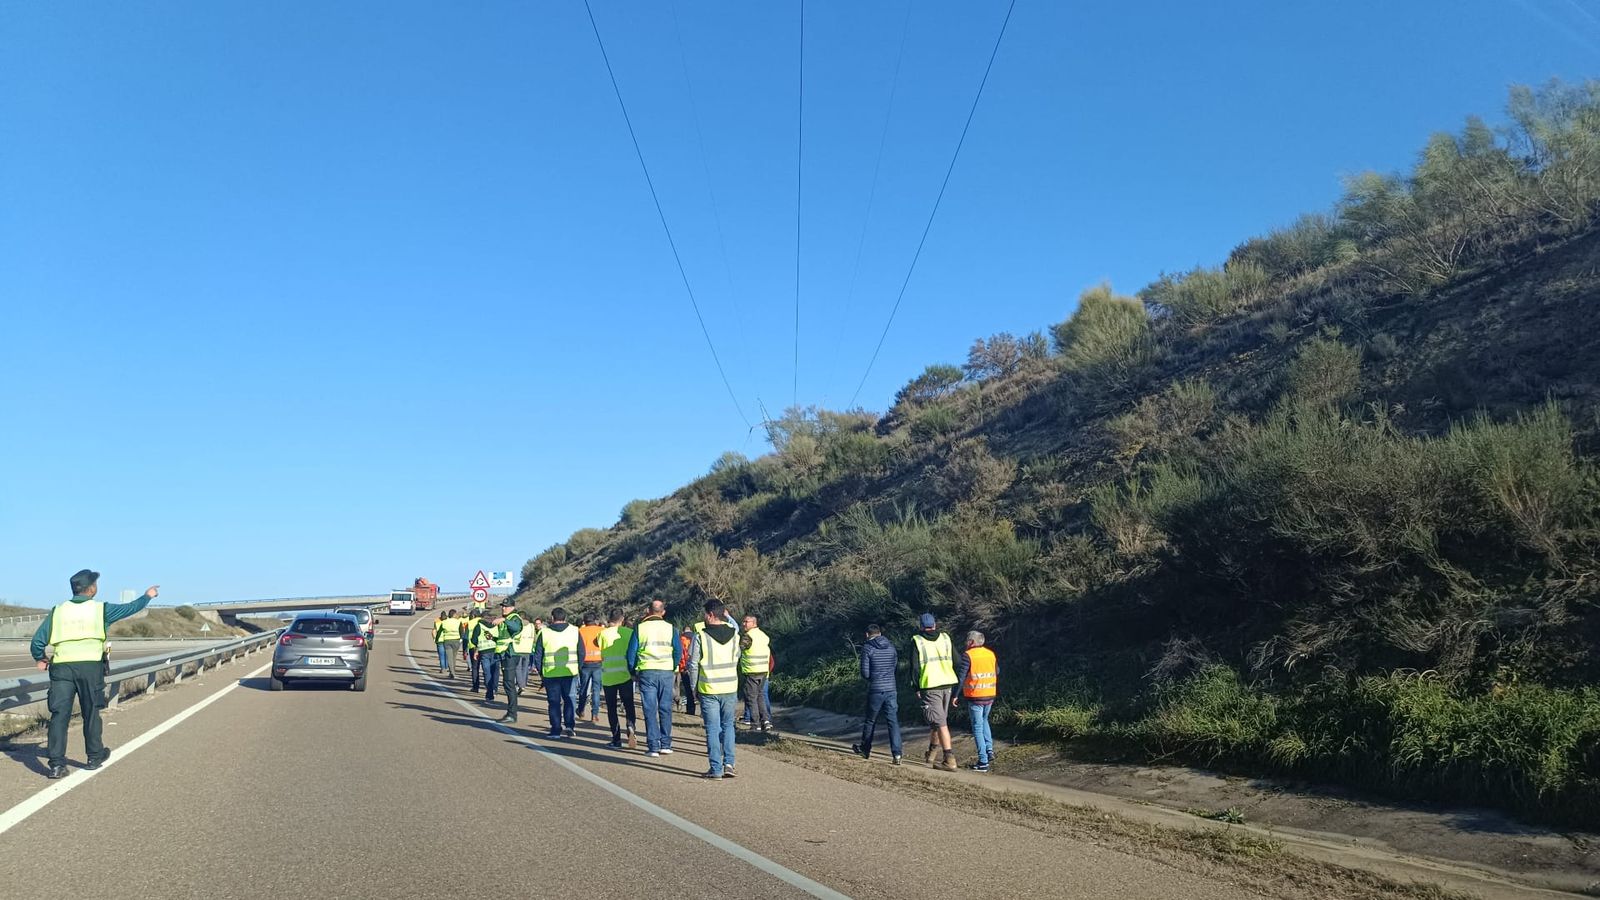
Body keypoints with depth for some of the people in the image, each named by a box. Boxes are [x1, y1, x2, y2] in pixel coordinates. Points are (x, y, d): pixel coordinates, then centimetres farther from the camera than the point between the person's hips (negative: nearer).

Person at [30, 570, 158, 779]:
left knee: (59, 715, 2)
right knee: (91, 713, 11)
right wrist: (147, 596, 39)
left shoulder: (58, 611, 10)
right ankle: (95, 756, 24)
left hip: (62, 667, 2)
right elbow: (130, 608, 20)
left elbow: (38, 641, 8)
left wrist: (40, 659, 27)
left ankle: (56, 764, -4)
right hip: (90, 666, -1)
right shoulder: (101, 609, 6)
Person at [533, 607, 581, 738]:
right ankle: (568, 726, -1)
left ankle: (556, 729, 8)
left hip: (550, 673, -1)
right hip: (570, 672, 1)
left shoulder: (544, 633, -1)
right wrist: (578, 668, 15)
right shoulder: (575, 631, 3)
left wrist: (540, 671, 12)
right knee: (570, 699, 12)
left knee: (554, 701, 8)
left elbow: (537, 655, 2)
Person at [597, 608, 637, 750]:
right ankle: (630, 727, -16)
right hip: (626, 674, 1)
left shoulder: (603, 633, -2)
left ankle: (616, 739, 7)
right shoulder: (630, 632, 1)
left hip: (608, 675, -1)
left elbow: (601, 655, 0)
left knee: (611, 708, 8)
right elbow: (635, 653, 4)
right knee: (629, 705, 10)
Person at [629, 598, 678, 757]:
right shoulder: (671, 628, 3)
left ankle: (653, 746, -1)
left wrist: (633, 672, 14)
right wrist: (675, 669, 20)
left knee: (650, 710, 2)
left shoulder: (640, 628, 0)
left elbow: (631, 652, 1)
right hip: (667, 672, 1)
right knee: (665, 709, 11)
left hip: (646, 673, -1)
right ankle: (666, 744, 12)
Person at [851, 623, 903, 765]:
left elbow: (865, 673, -8)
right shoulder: (891, 647, 6)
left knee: (870, 720, 14)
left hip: (875, 689, -3)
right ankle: (897, 754, -9)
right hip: (891, 689, 3)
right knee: (893, 721, 1)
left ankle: (865, 750, 29)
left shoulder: (867, 648, -6)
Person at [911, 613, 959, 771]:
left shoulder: (917, 641, -4)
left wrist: (917, 688, 4)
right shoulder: (945, 638, 8)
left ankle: (950, 760, -10)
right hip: (947, 685, 5)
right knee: (937, 719, 20)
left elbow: (915, 667, -6)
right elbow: (957, 662, 8)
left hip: (930, 687, -5)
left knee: (940, 723, -5)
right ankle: (931, 754, 33)